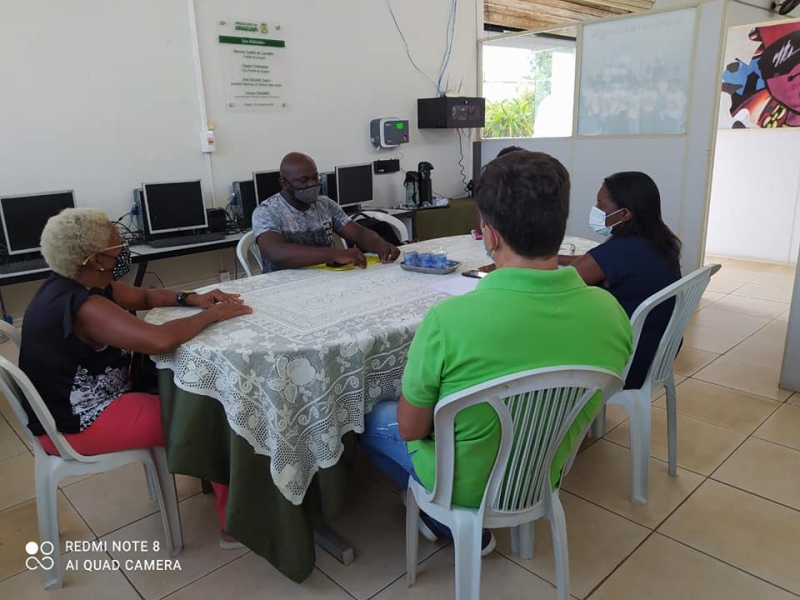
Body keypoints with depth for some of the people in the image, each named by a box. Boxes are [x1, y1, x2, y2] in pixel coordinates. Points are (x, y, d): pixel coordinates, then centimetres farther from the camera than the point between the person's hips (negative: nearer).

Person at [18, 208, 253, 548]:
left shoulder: (77, 284, 2)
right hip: (79, 424, -10)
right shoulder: (83, 306, -29)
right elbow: (160, 340, -41)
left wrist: (192, 299, -5)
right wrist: (212, 315, -26)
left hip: (74, 404, 10)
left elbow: (144, 297, 12)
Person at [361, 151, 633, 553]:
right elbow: (584, 406, -1)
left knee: (371, 417, 23)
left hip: (467, 485, -5)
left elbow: (410, 430, -18)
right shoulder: (609, 312, -19)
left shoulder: (449, 320, -35)